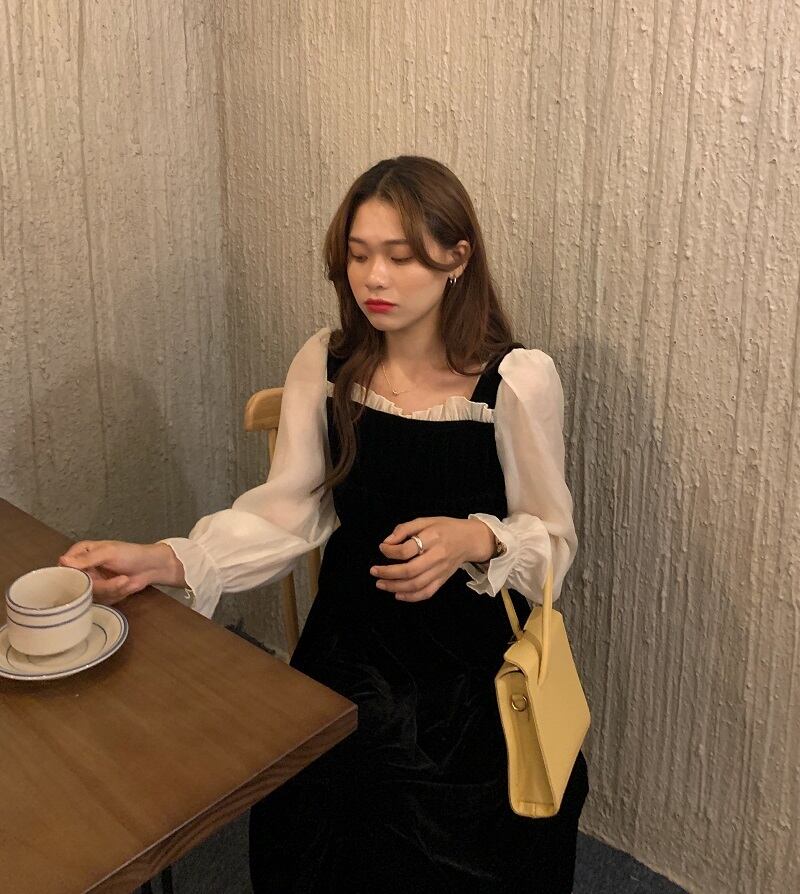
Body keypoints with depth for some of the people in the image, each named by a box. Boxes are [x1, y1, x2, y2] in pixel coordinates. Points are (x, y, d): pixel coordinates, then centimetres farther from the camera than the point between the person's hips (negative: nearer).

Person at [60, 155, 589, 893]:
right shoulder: (324, 364, -3)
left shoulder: (519, 378, -13)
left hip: (470, 655, -2)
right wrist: (165, 560, -20)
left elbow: (552, 536, -5)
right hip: (350, 639, 3)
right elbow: (286, 511, -6)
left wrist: (473, 539, -26)